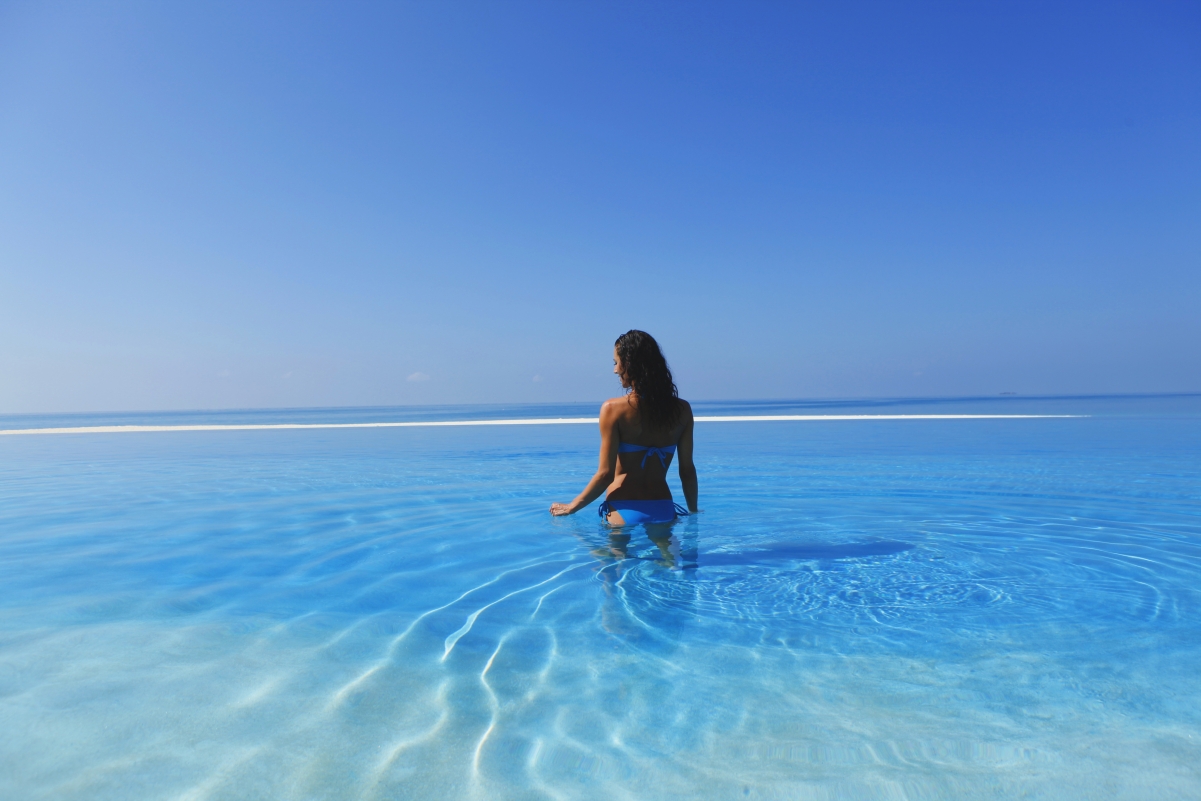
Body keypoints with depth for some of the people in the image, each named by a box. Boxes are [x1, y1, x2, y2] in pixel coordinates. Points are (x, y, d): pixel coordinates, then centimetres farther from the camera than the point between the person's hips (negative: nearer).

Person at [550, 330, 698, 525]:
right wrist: (693, 510, 19)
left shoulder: (613, 409, -10)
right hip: (663, 509, 3)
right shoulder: (682, 409, 0)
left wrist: (571, 507, 1)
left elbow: (606, 473, -11)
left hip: (624, 511, -3)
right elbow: (687, 470, 4)